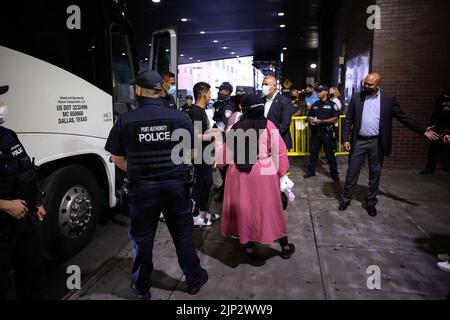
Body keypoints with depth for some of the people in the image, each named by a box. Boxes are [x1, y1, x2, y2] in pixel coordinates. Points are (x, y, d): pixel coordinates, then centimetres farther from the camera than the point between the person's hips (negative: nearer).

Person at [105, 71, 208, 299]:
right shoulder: (179, 117, -7)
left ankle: (142, 287, 35)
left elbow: (117, 159, -1)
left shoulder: (125, 120, -8)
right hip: (175, 185, 1)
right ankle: (195, 280, 33)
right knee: (183, 235, 17)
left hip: (142, 188, 0)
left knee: (143, 239, 17)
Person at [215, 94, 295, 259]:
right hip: (263, 173, -1)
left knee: (243, 207, 16)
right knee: (270, 208, 10)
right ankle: (285, 246, 23)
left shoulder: (236, 127, -1)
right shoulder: (267, 125, -7)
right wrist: (281, 172, 5)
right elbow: (279, 150, -6)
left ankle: (248, 244, 29)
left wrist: (218, 141, 25)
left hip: (239, 173, 2)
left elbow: (226, 152, 5)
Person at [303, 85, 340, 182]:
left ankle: (334, 173, 15)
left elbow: (335, 119, -11)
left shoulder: (331, 104, -4)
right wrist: (311, 120, -5)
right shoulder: (315, 104, 11)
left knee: (330, 154, 3)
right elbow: (309, 116, 19)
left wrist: (321, 121, -18)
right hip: (315, 132, 5)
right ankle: (311, 171, 23)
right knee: (313, 152, 10)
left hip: (327, 133, -4)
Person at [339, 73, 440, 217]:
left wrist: (423, 131, -2)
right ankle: (346, 198, 21)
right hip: (358, 141, 0)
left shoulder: (388, 99, 0)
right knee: (352, 172, 6)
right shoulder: (356, 97, 2)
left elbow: (403, 117, 3)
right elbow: (348, 120, 3)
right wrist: (346, 139, -4)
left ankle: (371, 202, 23)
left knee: (375, 174, 10)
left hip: (377, 143, 0)